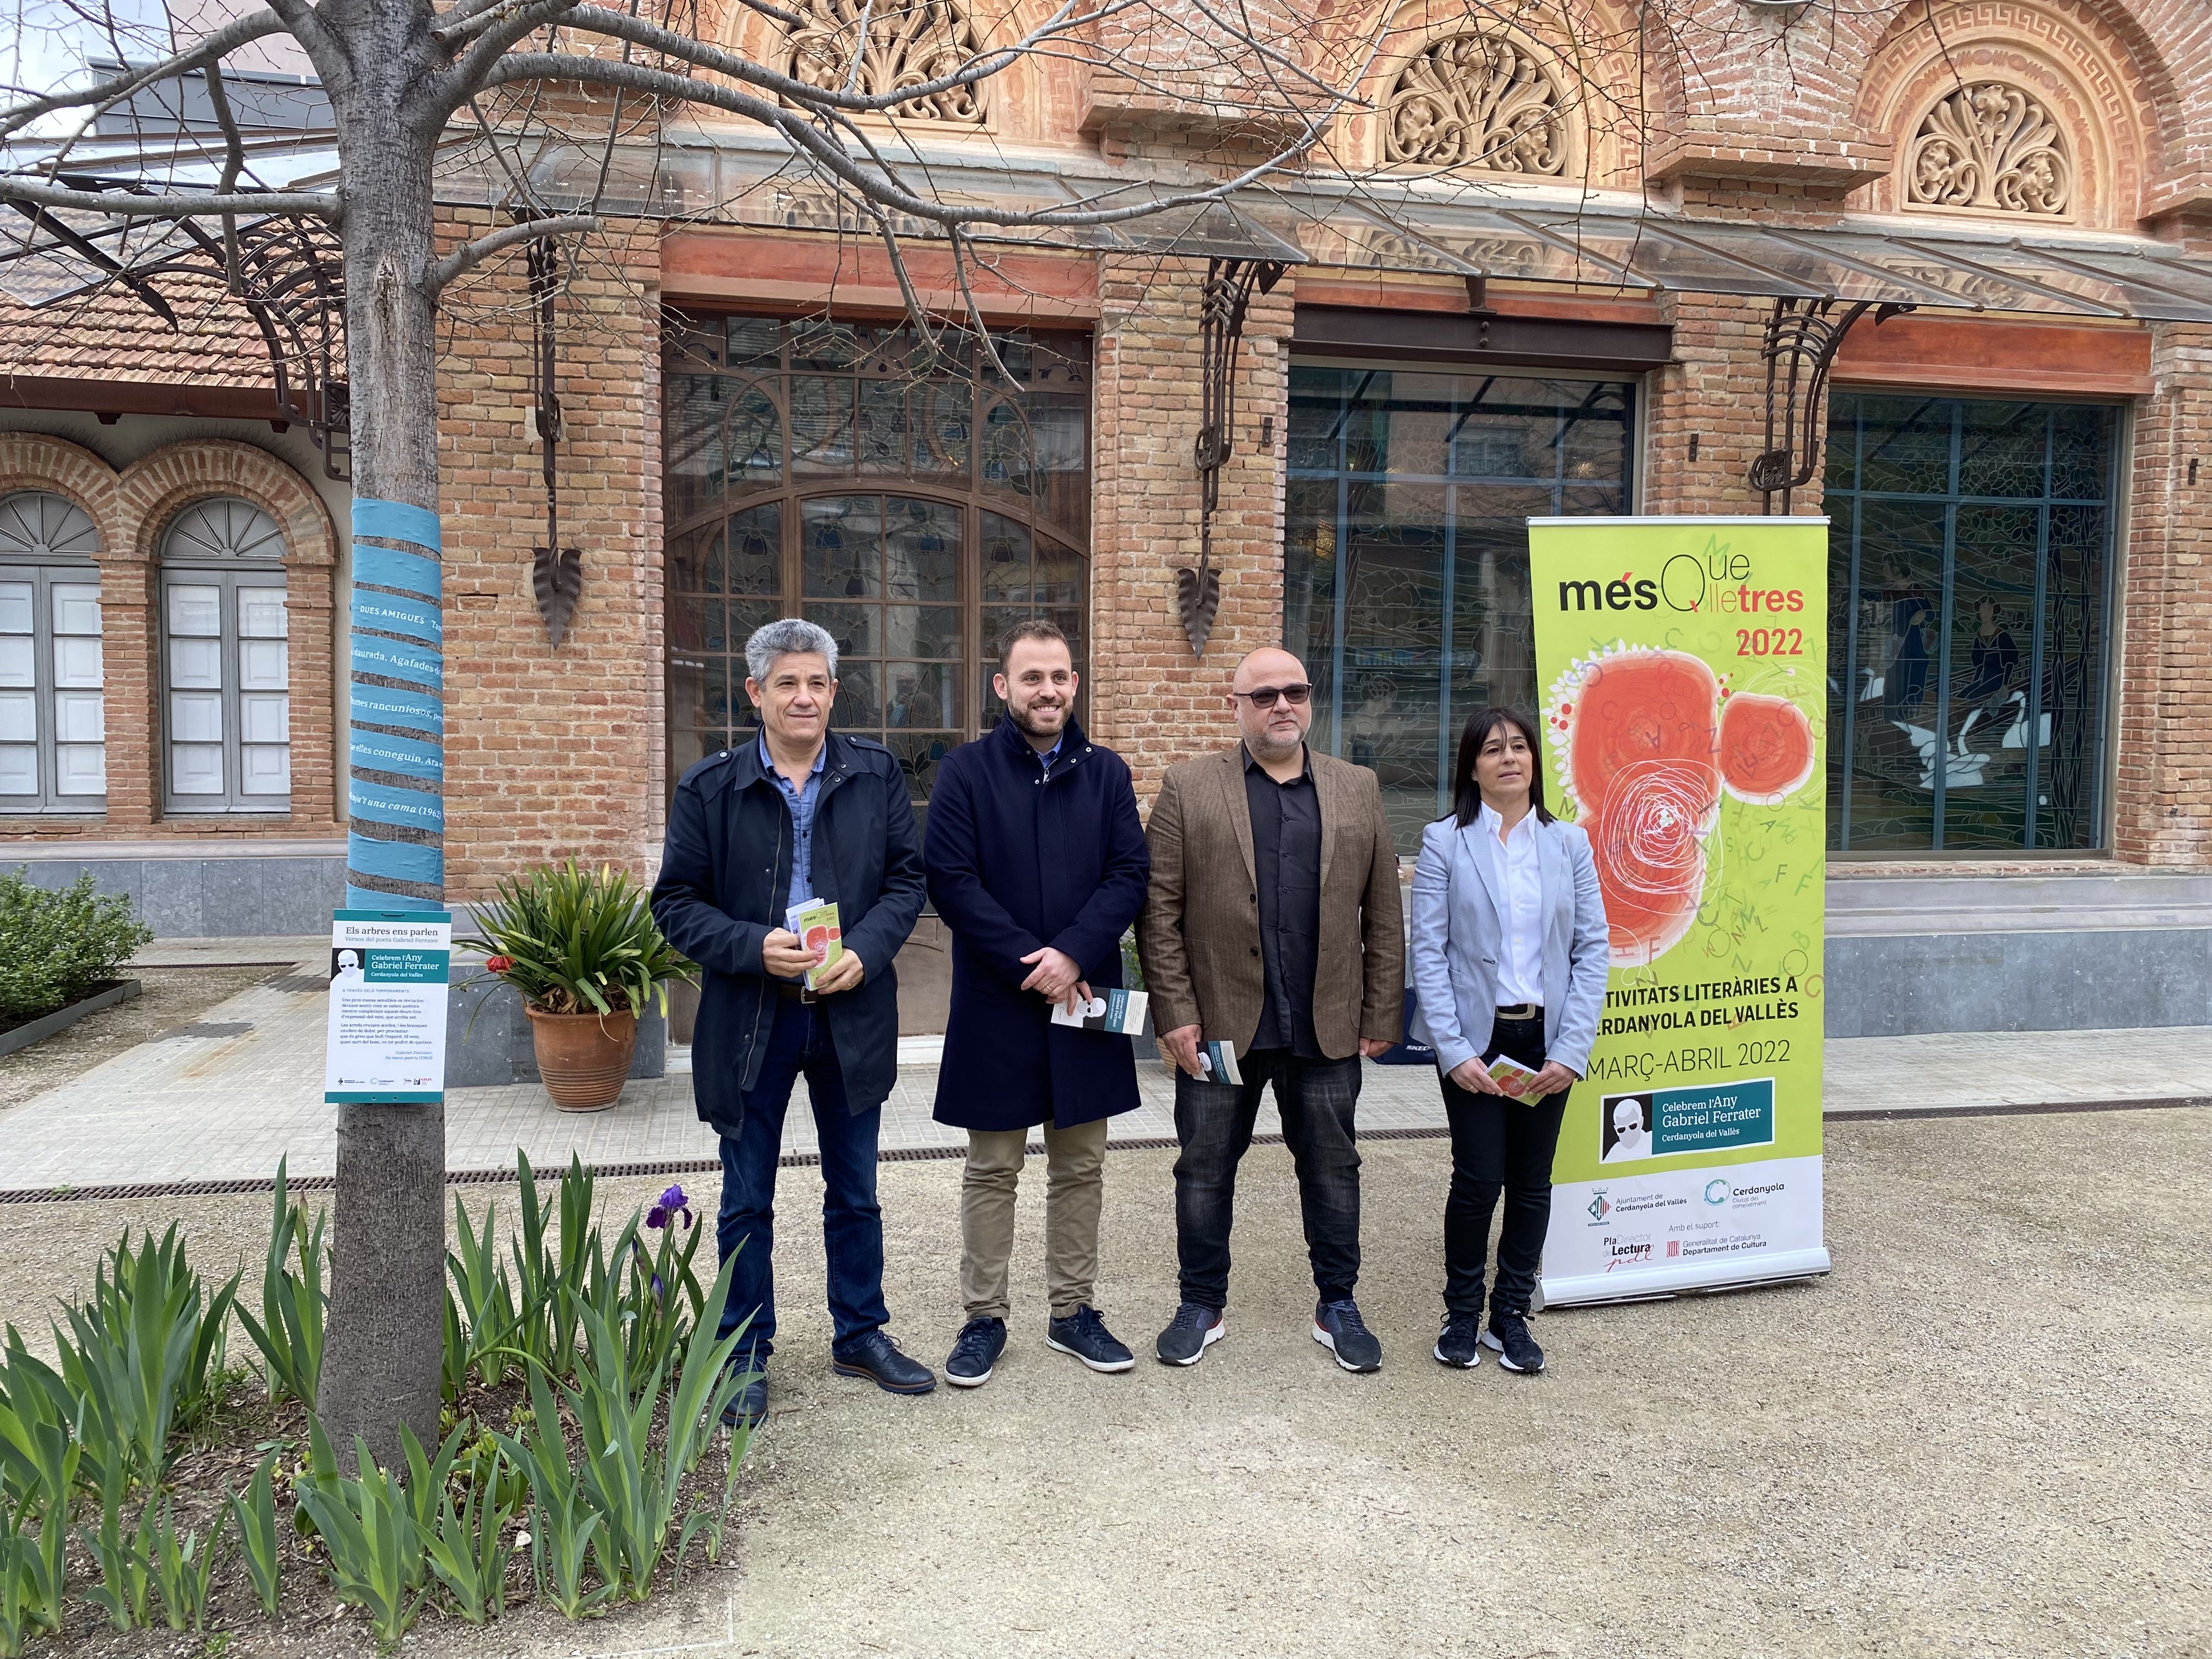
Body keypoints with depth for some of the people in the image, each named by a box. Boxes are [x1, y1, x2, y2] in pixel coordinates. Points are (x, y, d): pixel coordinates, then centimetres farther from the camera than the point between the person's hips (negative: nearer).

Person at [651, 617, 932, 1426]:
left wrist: (864, 951, -15)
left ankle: (861, 1335, 33)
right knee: (746, 1201, 11)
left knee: (855, 1192, 16)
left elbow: (907, 878, 2)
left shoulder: (877, 774, 1)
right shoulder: (710, 787, -4)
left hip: (852, 1015, 2)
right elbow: (677, 902, -3)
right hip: (749, 1020, -1)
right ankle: (745, 1354, 27)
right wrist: (754, 948, -19)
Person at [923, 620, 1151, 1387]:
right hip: (996, 1001, -3)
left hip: (1084, 997, 3)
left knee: (1081, 1167, 11)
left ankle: (1074, 1311, 25)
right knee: (991, 1170, 7)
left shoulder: (1106, 772, 6)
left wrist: (1073, 955, -16)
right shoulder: (966, 771, -3)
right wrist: (1030, 965, -15)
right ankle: (984, 1318, 20)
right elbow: (950, 878, -10)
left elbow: (1130, 873, -1)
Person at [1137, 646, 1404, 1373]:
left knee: (1333, 1170, 12)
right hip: (1220, 1024, -1)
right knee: (1205, 1170, 10)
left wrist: (1383, 1015, 2)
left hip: (1328, 1030, 2)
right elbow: (1159, 911, -4)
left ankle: (1337, 1306, 29)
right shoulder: (1187, 788, 0)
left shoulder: (1358, 789, 7)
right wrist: (1176, 1013, -9)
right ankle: (1203, 1305, 27)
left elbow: (1383, 915, 6)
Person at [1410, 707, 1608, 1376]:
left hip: (1546, 1037, 3)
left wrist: (1572, 1048, -7)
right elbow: (1428, 949, -6)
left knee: (1532, 1181, 9)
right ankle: (1462, 1314, 18)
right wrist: (1453, 1049, -13)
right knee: (1479, 1178, -3)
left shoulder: (1568, 842, 4)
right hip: (1476, 1036, -3)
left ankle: (1511, 1315, 25)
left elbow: (1592, 947, 2)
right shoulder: (1445, 841, -3)